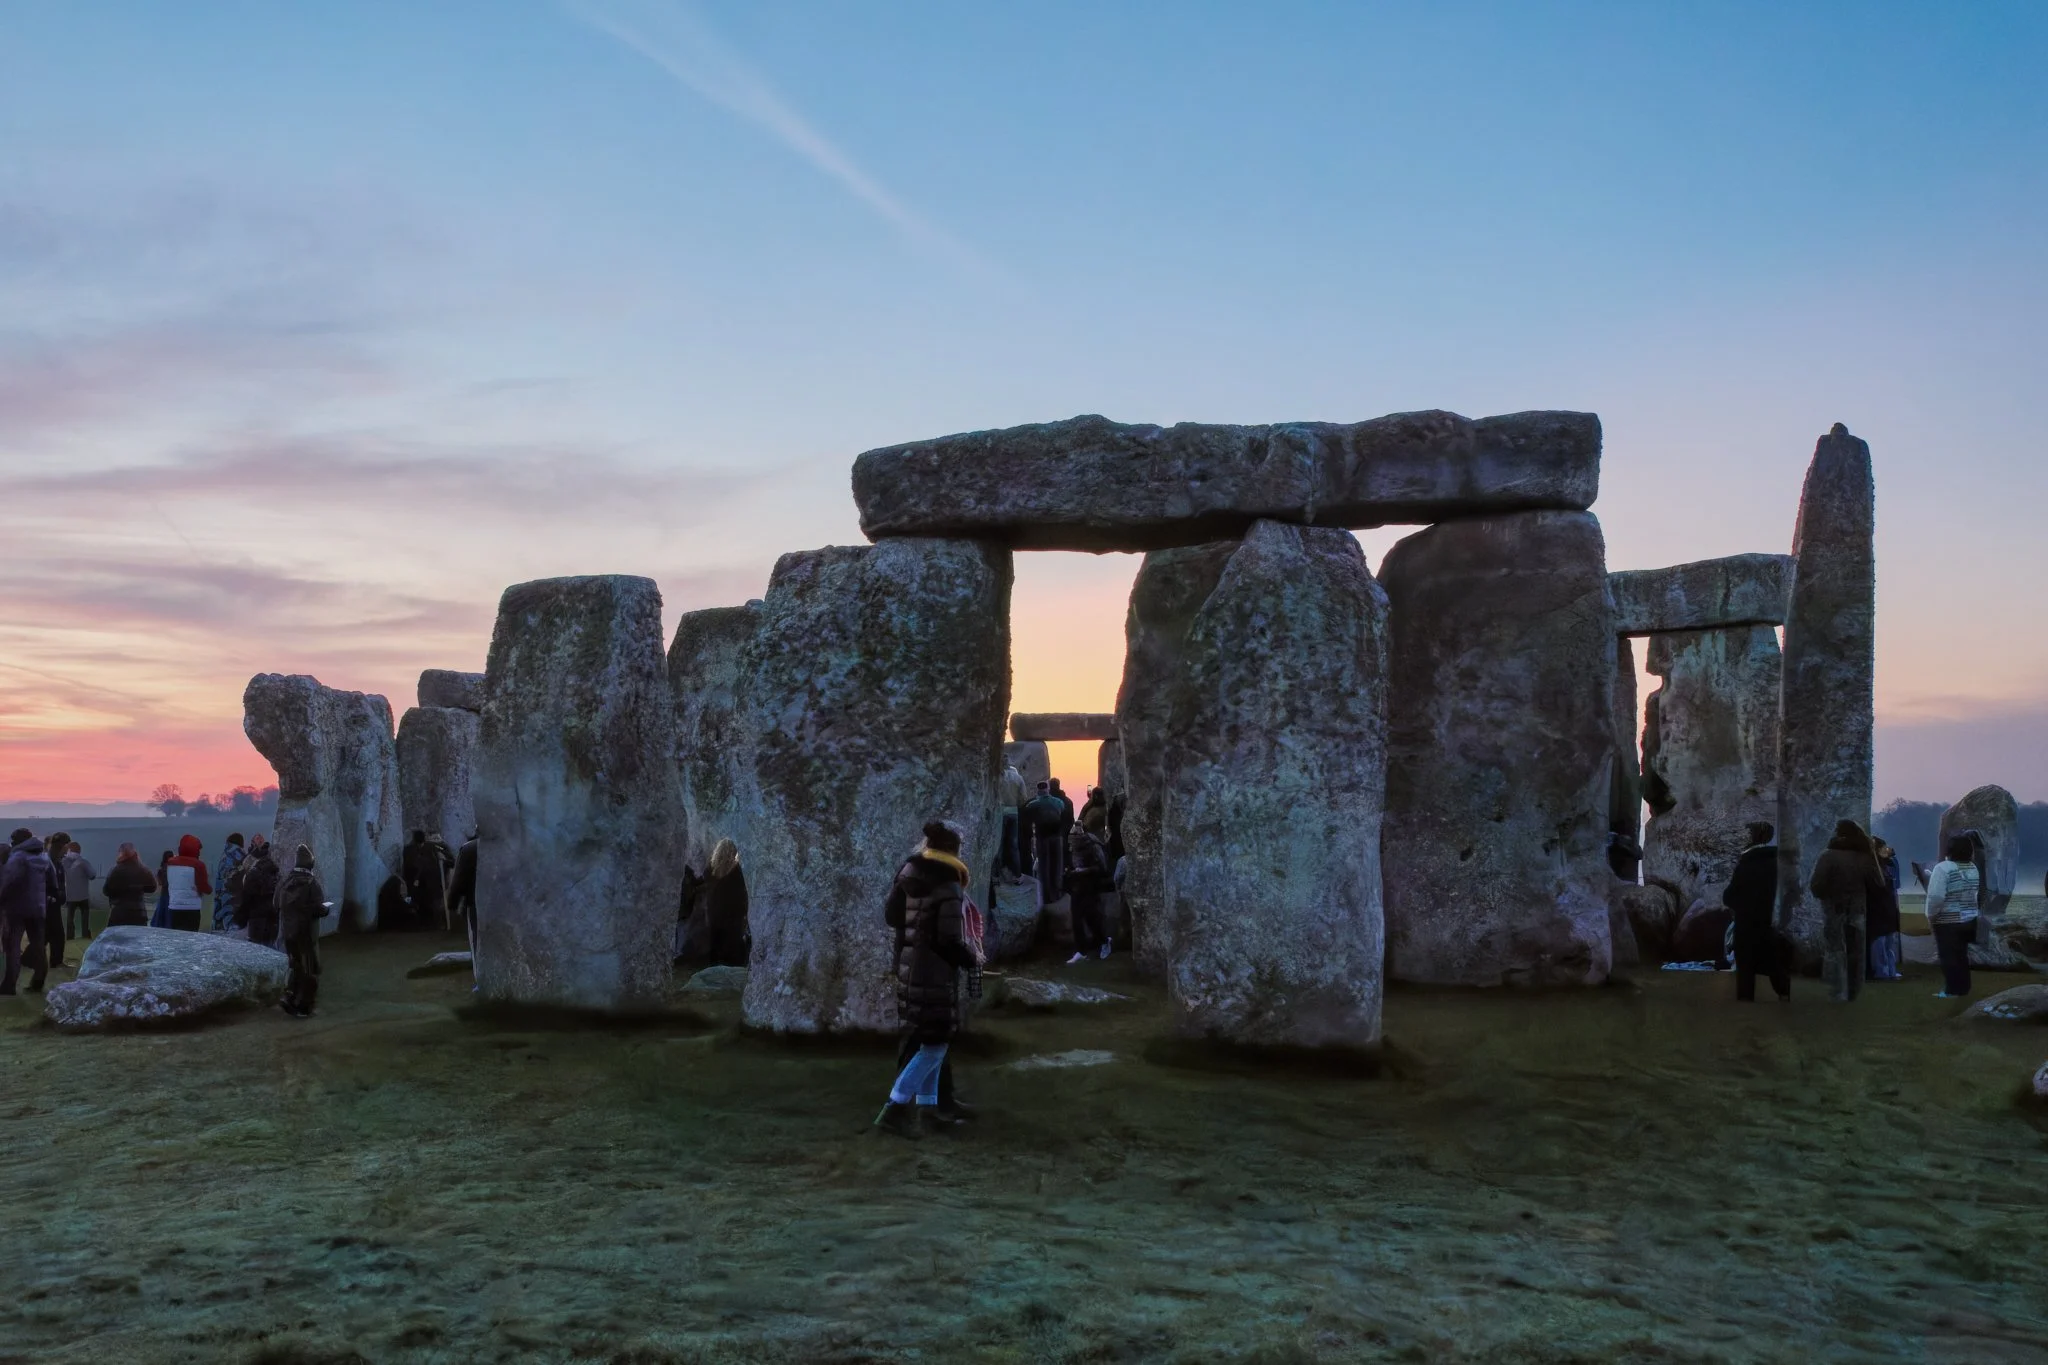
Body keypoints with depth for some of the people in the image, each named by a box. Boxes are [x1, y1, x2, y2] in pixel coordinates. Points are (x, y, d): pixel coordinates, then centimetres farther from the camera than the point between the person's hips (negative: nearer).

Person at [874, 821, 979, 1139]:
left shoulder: (908, 875, 4)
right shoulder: (949, 888, -18)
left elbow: (890, 916, 11)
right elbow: (950, 942, -20)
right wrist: (971, 959, -3)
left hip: (908, 968, 8)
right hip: (935, 973, -8)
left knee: (928, 1042, 19)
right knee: (935, 1046, -2)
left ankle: (926, 1107, 23)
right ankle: (894, 1110, -6)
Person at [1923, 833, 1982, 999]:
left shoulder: (1943, 868, -17)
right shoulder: (1972, 867, 8)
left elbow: (1936, 896, -23)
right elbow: (1973, 892, 19)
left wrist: (1931, 914, -9)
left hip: (1948, 921, -7)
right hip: (1969, 919, 7)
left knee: (1949, 956, -1)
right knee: (1961, 955, 15)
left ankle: (1953, 990, 1)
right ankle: (1963, 988, 19)